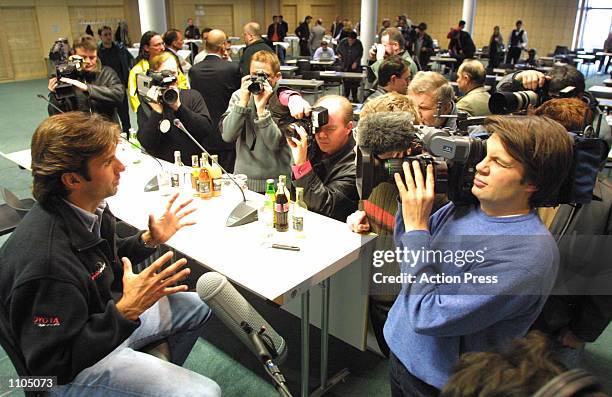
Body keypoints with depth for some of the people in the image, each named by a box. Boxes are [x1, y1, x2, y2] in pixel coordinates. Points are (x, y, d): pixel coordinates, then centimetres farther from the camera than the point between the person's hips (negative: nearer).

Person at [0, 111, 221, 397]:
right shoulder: (45, 259, -36)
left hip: (106, 313, 8)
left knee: (194, 307, 21)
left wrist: (149, 240, -4)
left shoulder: (90, 207, -10)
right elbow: (53, 365, -29)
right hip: (74, 367, -8)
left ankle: (159, 373, 31)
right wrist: (127, 309, -36)